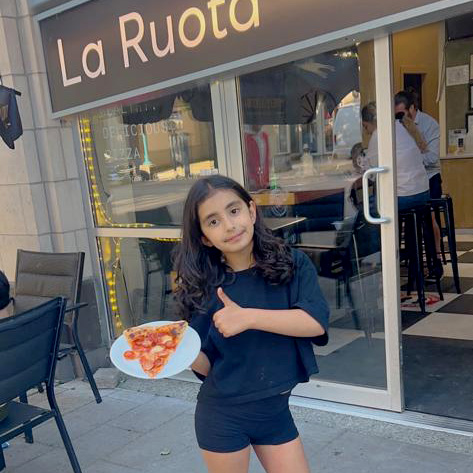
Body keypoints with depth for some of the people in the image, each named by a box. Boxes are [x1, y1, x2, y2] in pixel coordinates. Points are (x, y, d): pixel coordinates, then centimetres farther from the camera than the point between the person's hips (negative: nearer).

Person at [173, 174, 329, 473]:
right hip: (223, 415, -1)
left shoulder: (293, 264, -9)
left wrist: (249, 317, -28)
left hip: (275, 410, 1)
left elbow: (317, 321, -22)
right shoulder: (205, 288, -10)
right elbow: (205, 364, -6)